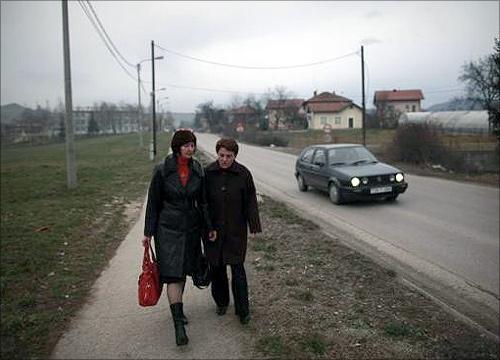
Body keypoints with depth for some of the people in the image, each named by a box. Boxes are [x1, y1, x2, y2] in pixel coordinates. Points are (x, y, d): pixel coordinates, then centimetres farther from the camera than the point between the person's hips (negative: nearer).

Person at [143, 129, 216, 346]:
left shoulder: (198, 171, 1)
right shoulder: (162, 171, -9)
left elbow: (203, 201, 8)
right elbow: (153, 203, -3)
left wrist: (209, 227, 4)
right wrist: (148, 233, -2)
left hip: (191, 227, 4)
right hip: (168, 228, -4)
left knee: (183, 271, 14)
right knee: (173, 275, -8)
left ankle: (177, 307, 36)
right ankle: (178, 324, -6)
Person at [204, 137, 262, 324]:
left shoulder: (243, 174, -6)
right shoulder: (207, 172, -4)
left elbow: (250, 202, -2)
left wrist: (254, 226, -4)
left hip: (236, 230, -2)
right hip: (213, 229, 2)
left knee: (237, 268, -3)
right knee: (216, 267, 12)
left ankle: (242, 309, 9)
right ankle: (221, 302, 32)